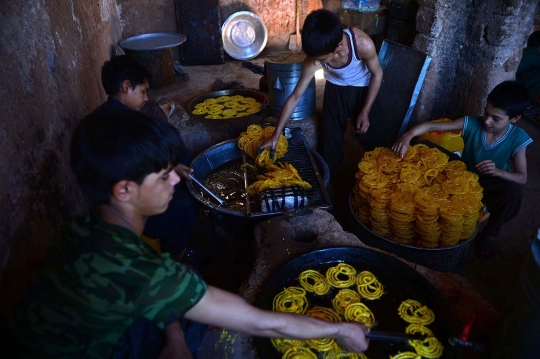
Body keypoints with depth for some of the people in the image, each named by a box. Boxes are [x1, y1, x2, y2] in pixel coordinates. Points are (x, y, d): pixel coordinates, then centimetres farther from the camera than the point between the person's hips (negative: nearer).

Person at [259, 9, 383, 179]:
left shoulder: (363, 44, -38)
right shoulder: (313, 59, -31)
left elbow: (377, 74, -17)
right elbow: (295, 97, -22)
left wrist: (365, 111, -18)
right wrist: (276, 134, -20)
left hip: (363, 88, -1)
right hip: (335, 89, 1)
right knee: (330, 137, 4)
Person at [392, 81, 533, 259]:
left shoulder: (518, 139, -19)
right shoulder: (472, 124, -20)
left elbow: (522, 178, -16)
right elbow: (431, 126, -27)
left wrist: (498, 172, -38)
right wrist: (408, 136, -48)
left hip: (492, 185, -1)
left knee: (515, 191, -33)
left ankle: (489, 234, -8)